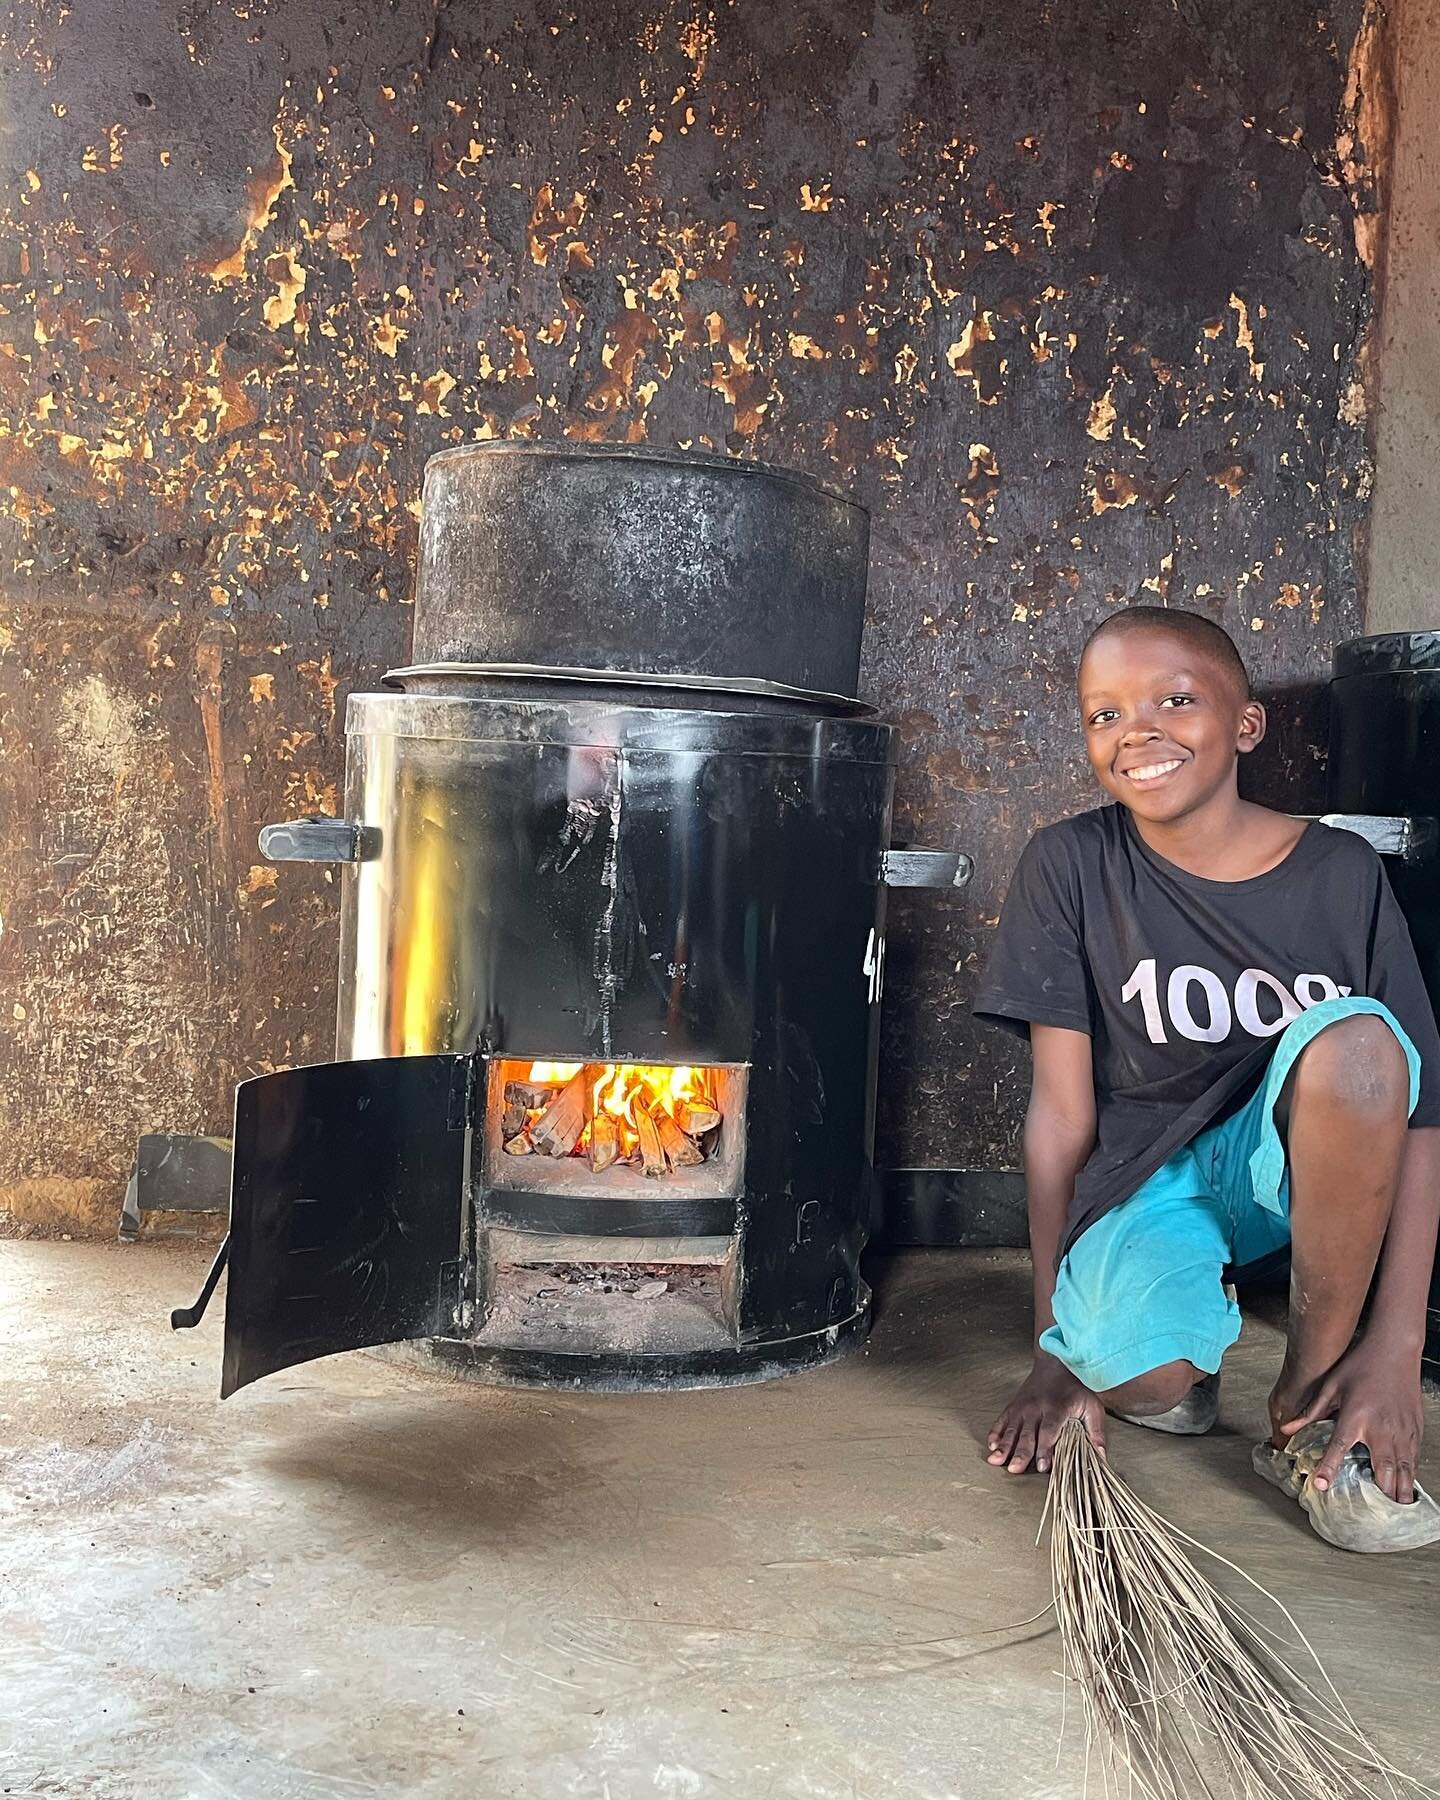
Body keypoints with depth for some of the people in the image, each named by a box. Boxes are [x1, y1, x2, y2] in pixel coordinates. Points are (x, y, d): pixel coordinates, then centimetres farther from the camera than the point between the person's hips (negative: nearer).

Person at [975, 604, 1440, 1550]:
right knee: (1135, 1371, -34)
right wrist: (1057, 1352, -8)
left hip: (1300, 1168, 2)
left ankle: (1309, 1414, -15)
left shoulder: (1342, 871, -7)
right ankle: (1189, 1355, 8)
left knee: (1354, 1038, -32)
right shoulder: (1071, 864, -9)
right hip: (1140, 1179, -1)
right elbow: (1062, 1110, -10)